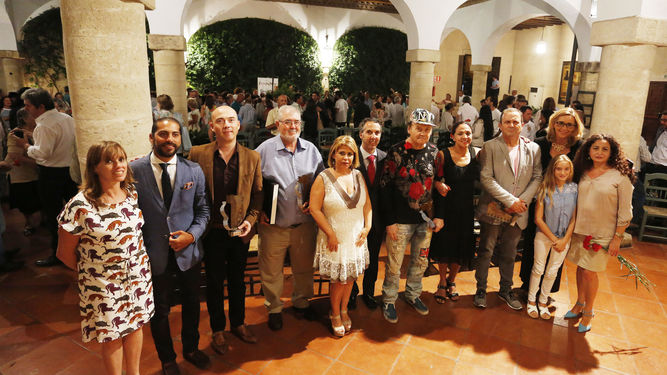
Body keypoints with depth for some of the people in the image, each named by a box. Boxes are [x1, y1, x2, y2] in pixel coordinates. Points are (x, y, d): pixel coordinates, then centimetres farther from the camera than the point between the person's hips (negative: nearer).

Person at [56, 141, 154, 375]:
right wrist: (90, 271, 4)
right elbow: (65, 253, -9)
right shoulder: (80, 206, -21)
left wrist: (139, 265, 7)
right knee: (112, 337, 13)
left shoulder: (132, 193, -6)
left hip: (138, 276, 4)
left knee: (135, 326, 20)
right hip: (104, 284, -4)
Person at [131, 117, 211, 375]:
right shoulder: (134, 171, -10)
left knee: (191, 305, 21)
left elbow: (203, 210, 2)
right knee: (159, 311, 17)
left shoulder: (194, 171, -4)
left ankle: (191, 349, 48)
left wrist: (192, 235, -14)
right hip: (154, 256, -2)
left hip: (188, 253, 2)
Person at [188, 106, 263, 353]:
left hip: (240, 231, 2)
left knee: (237, 280, 18)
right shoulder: (197, 154, -7)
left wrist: (251, 219, -8)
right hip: (212, 231, -1)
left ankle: (238, 323, 39)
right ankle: (217, 329, 34)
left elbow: (257, 193, 3)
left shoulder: (252, 157, -2)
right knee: (214, 282, 14)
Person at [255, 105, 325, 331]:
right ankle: (274, 308, 32)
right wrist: (258, 211, -9)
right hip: (274, 226, -2)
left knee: (304, 268, 17)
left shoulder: (311, 150, 5)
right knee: (271, 271, 10)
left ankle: (301, 302, 41)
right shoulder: (264, 150, -5)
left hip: (304, 224, 3)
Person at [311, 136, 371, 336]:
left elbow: (367, 204, 9)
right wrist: (330, 234, -15)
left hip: (356, 237, 4)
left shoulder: (358, 176, 4)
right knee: (338, 279, 3)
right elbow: (315, 209, -13)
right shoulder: (323, 178, -10)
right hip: (335, 238, -4)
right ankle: (335, 314, 26)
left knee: (350, 277, 12)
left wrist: (367, 227, 0)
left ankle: (344, 310, 34)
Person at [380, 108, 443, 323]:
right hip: (401, 220, -4)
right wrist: (389, 221, -11)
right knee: (394, 264, 5)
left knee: (421, 261, 17)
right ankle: (389, 301, 26)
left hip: (426, 219, 4)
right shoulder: (396, 152, -8)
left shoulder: (434, 153, 4)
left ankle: (413, 294, 39)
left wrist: (439, 215, 5)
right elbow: (385, 188, -9)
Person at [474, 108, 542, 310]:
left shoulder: (533, 149, 6)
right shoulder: (490, 146, -5)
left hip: (517, 213, 3)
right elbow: (486, 178, -12)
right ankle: (481, 290, 23)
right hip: (493, 210, -3)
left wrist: (523, 200, -10)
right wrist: (510, 200, -17)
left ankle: (505, 289, 34)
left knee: (509, 254, 16)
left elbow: (537, 177, 5)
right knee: (485, 252, 7)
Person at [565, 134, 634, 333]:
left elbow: (625, 212, -8)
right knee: (580, 267, 13)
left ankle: (588, 312, 19)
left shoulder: (620, 177, -10)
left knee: (590, 271, 0)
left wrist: (617, 238, -9)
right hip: (579, 230, 4)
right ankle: (579, 304, 31)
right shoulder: (583, 172, 4)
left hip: (602, 234, -4)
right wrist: (571, 227, 8)